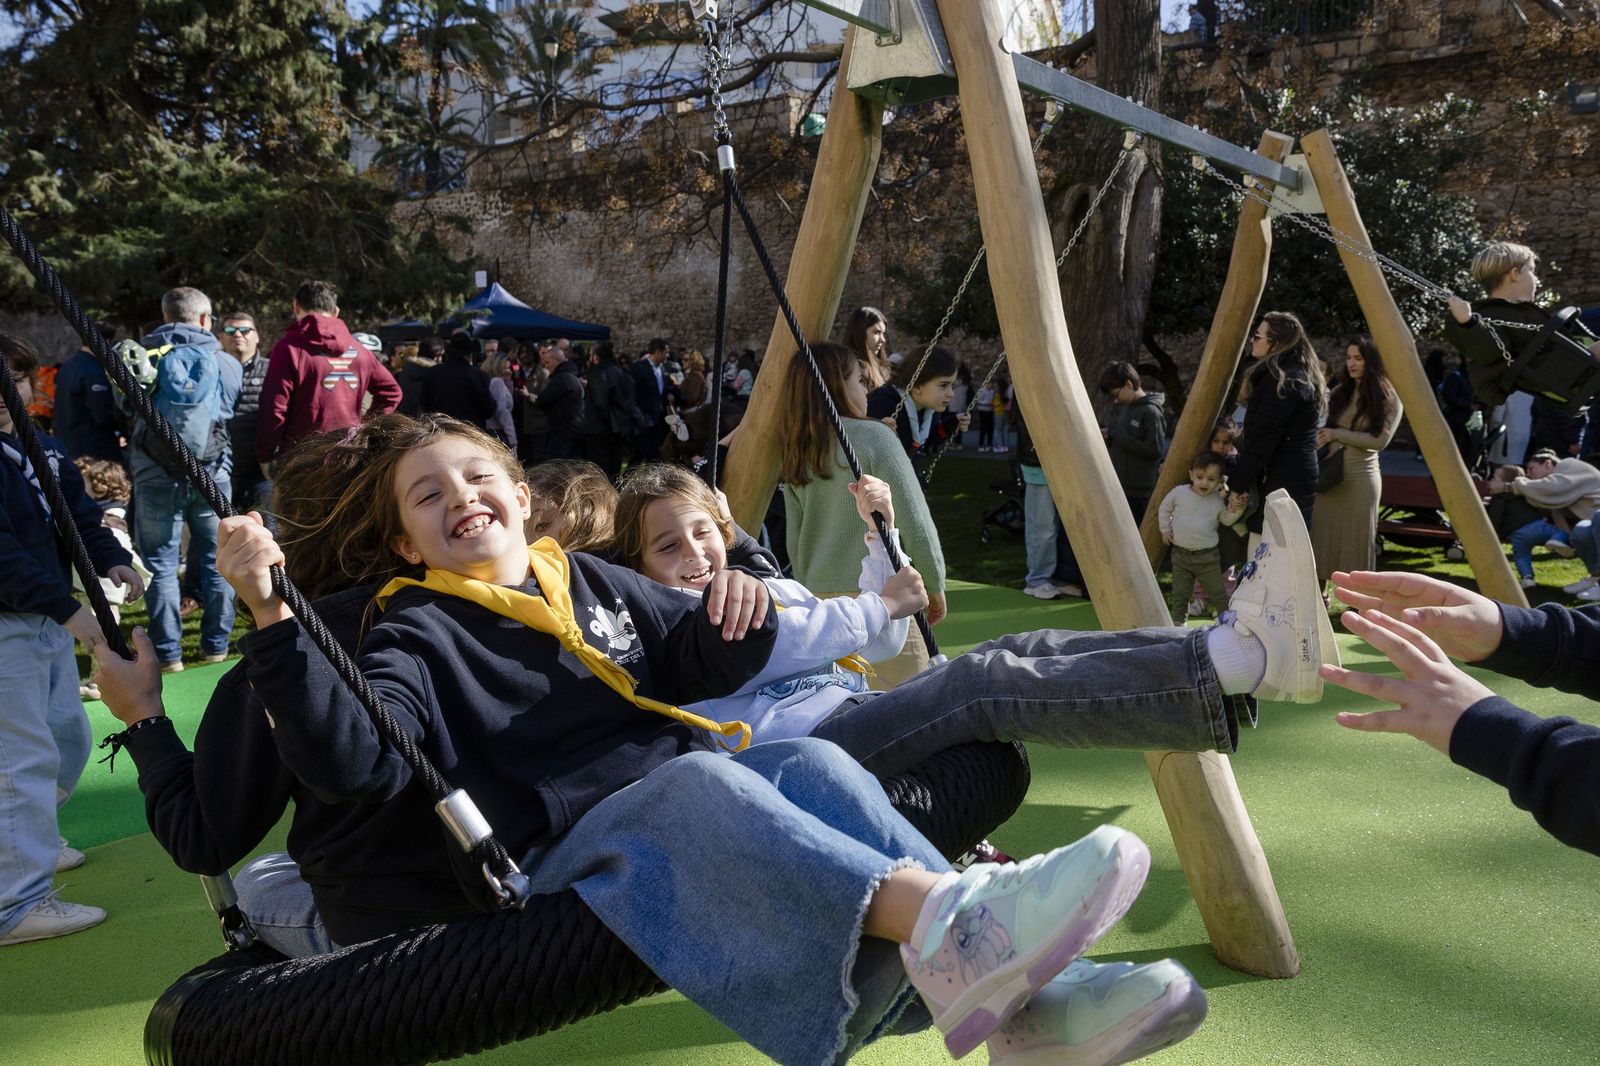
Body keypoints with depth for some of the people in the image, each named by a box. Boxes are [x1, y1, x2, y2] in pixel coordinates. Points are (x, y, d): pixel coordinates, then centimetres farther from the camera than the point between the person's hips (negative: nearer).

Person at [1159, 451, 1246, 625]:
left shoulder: (1218, 501, -2)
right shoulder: (1179, 493, -4)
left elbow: (1227, 520, 9)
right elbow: (1164, 509, 10)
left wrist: (1234, 511, -11)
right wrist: (1165, 529, 5)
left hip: (1207, 555, -1)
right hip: (1180, 553, 1)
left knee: (1217, 592, 5)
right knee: (1179, 593, 10)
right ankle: (1178, 620, 22)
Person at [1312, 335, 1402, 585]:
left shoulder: (1388, 398, -1)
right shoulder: (1340, 392, 12)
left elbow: (1380, 440, -10)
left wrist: (1337, 435, -14)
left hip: (1361, 475, -4)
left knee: (1357, 540, -1)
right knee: (1323, 537, 3)